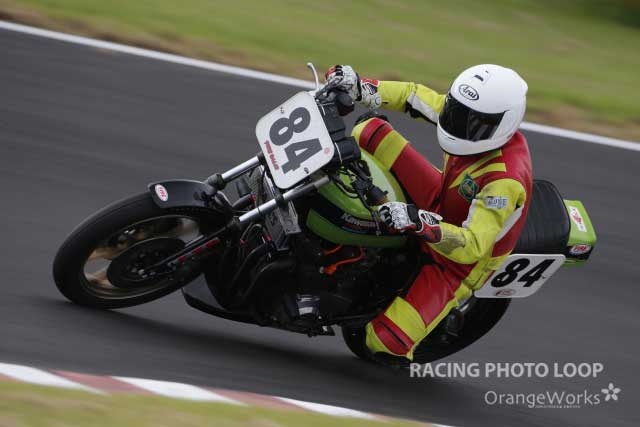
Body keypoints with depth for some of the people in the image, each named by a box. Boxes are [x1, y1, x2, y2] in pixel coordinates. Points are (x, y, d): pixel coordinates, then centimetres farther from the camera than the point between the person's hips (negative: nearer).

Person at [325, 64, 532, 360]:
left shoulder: (505, 181, -37)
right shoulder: (472, 114, -16)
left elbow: (471, 246, -41)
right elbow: (416, 96, -3)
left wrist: (420, 223, -56)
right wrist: (360, 87, -16)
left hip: (459, 259, -7)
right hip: (438, 203, 7)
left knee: (384, 341, -20)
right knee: (369, 131, -7)